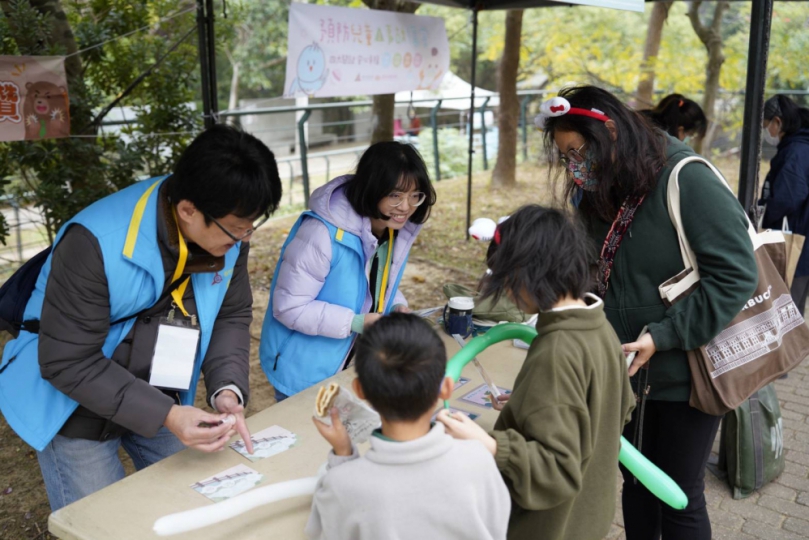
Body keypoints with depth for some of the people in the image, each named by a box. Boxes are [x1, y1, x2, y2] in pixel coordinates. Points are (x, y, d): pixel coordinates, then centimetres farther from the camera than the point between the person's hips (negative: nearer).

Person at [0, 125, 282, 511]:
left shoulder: (228, 233, -15)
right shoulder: (95, 243, -33)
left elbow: (231, 317, -5)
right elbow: (69, 364, -29)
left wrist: (227, 388, -22)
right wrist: (164, 415, -35)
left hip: (160, 400, 5)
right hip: (78, 408, -5)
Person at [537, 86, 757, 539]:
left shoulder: (687, 181, -19)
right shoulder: (602, 195, 4)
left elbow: (736, 276, -21)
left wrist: (662, 336, -23)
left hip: (685, 375, -6)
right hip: (629, 372, 6)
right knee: (637, 484, 20)